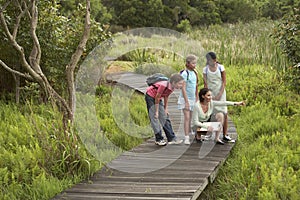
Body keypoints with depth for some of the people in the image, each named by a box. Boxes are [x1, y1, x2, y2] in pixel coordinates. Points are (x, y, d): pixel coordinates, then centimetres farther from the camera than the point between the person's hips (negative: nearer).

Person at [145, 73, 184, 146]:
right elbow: (157, 98, -26)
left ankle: (171, 138, 5)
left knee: (165, 118, 5)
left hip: (158, 98, 8)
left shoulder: (172, 87, -11)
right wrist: (156, 111, -19)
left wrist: (165, 109, 9)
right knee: (154, 118, -8)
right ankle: (159, 139, -2)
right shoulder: (164, 85, -34)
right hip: (150, 96, -8)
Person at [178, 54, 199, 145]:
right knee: (187, 118, -12)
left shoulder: (194, 73, 8)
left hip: (192, 99, 7)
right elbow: (183, 88, -17)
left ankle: (190, 133, 22)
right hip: (185, 98, -7)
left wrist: (197, 99, 19)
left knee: (190, 118, 12)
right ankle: (186, 138, -13)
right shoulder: (185, 73, -14)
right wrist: (186, 101, -19)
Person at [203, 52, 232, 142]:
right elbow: (205, 84, -3)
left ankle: (225, 135, 5)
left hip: (220, 93, 0)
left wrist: (220, 94, -11)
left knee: (224, 113, -3)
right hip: (210, 93, 1)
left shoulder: (220, 67, -4)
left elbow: (224, 82, -3)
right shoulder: (205, 69, -1)